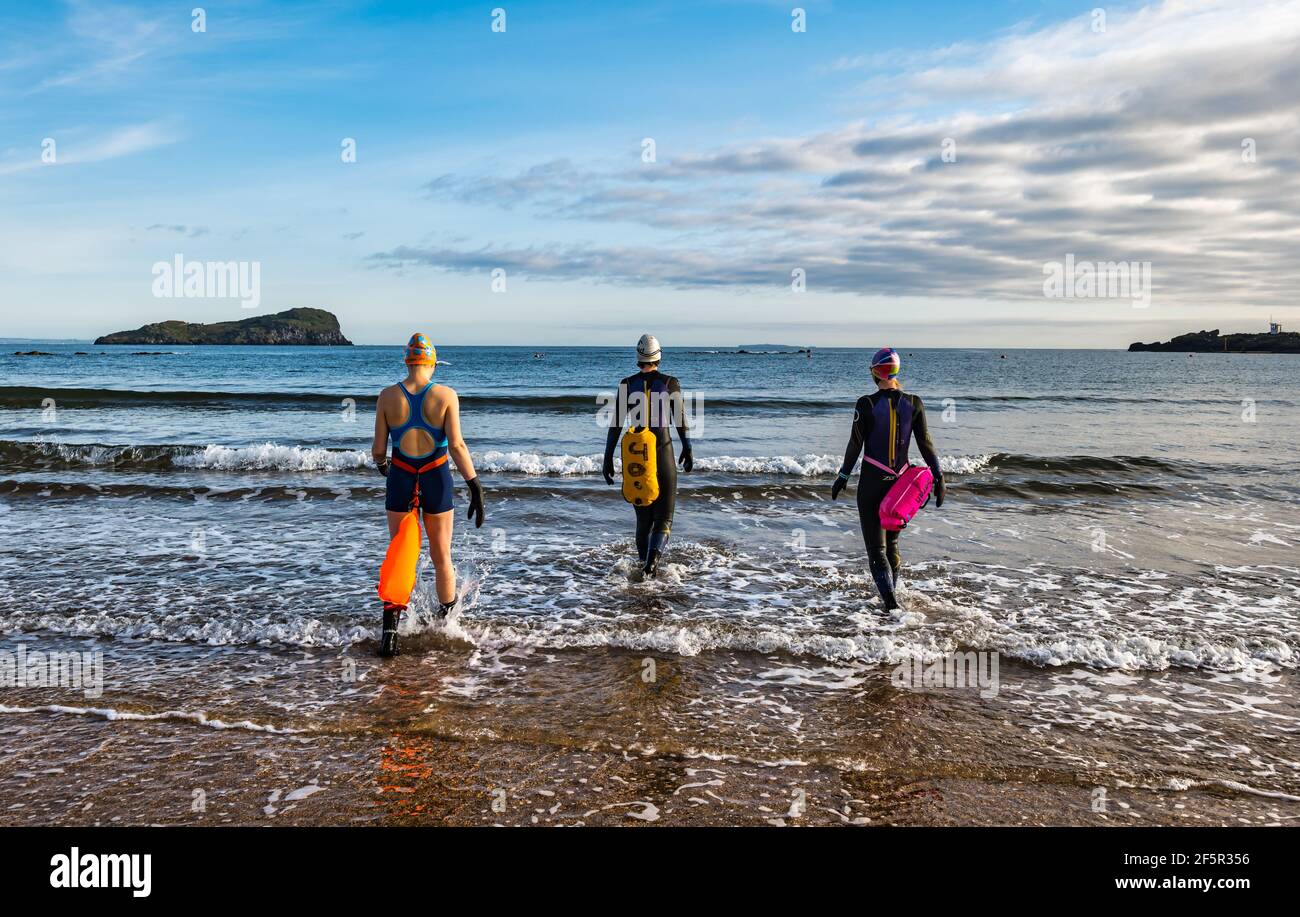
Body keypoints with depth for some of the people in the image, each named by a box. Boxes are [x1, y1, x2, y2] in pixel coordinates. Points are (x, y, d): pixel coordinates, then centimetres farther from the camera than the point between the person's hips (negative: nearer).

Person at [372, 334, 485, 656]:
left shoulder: (388, 396, -4)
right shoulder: (446, 395, -8)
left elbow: (378, 448, -1)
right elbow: (456, 445, -16)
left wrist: (382, 464, 22)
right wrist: (475, 486, -15)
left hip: (400, 481, 1)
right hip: (436, 480, -1)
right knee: (442, 557, 17)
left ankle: (390, 627, -5)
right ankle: (446, 618, 34)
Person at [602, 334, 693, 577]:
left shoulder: (627, 384, 0)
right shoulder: (670, 383, -5)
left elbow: (616, 424, -2)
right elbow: (680, 421, -3)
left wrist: (608, 458, 4)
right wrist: (688, 450, 10)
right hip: (663, 451, -2)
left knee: (643, 514, 18)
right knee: (664, 514, 3)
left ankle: (644, 562, 26)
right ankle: (653, 557, -21)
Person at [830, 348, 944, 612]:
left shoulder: (866, 404, -11)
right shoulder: (913, 403, -2)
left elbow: (855, 445, -9)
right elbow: (925, 444, -2)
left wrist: (843, 477, 1)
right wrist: (938, 478, 3)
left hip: (871, 482, -4)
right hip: (901, 481, 4)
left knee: (876, 545, 0)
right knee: (891, 540, 21)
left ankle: (890, 598, -15)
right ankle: (891, 592, 29)